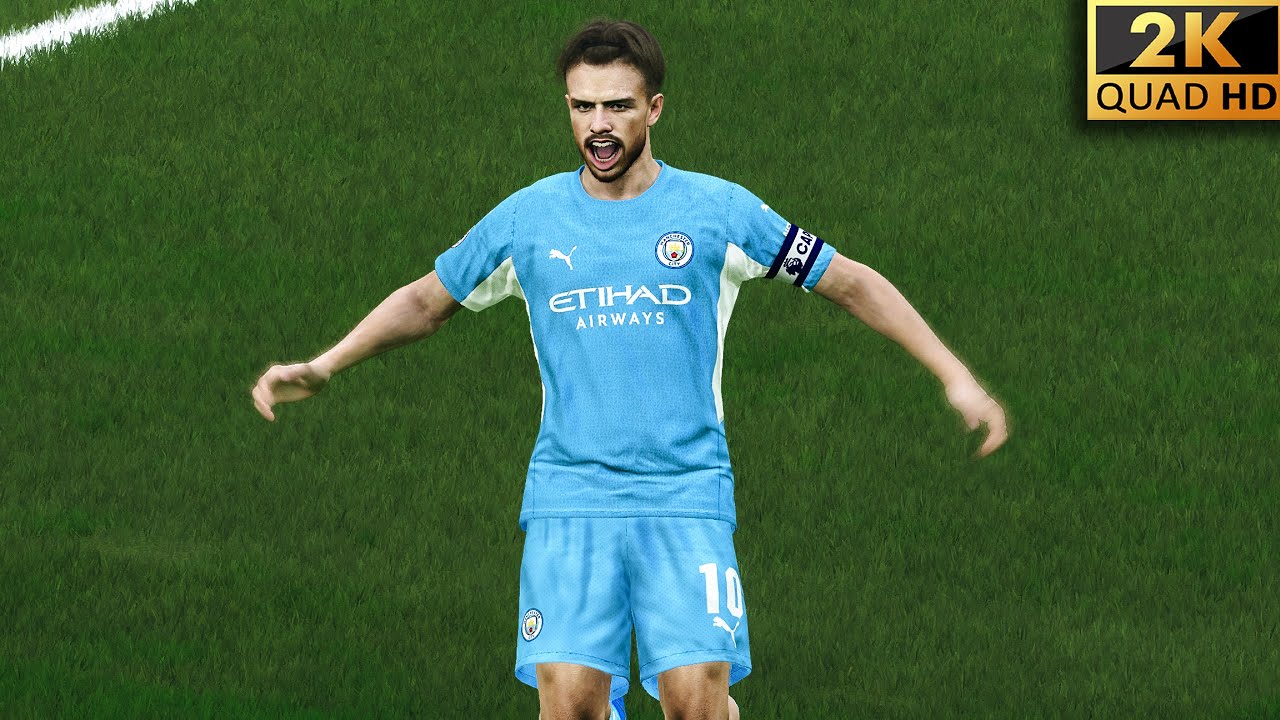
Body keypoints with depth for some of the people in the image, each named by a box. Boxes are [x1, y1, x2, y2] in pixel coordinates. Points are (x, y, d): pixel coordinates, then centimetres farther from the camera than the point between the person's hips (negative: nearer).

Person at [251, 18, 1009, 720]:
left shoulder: (718, 209, 2)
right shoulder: (528, 217, 7)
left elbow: (851, 282, 9)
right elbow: (429, 300, 22)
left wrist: (955, 374, 4)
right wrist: (321, 369, 16)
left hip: (687, 494, -1)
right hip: (568, 497, 1)